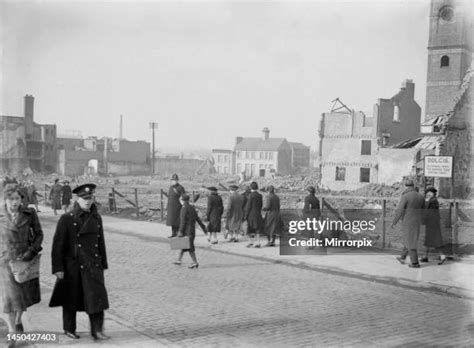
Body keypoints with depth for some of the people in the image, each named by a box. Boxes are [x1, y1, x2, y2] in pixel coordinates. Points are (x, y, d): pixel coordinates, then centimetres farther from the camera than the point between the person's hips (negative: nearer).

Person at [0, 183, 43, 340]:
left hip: (26, 258, 2)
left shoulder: (29, 213, -6)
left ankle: (18, 320, 42)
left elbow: (39, 234, 1)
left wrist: (32, 251, -10)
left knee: (26, 293, 15)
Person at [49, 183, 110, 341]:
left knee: (97, 296, -5)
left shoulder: (96, 218, 6)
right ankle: (69, 329, 29)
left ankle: (97, 330, 4)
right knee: (71, 298, 10)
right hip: (73, 266, -3)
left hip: (93, 266, 3)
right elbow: (58, 245, -9)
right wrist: (58, 268, -13)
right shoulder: (66, 219, -8)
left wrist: (103, 264, 12)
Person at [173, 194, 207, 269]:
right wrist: (203, 227, 18)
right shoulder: (191, 207, 10)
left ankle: (195, 262, -5)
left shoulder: (184, 208, -14)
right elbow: (197, 218, 14)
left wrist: (180, 231, -15)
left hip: (187, 231, -9)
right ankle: (179, 260, 24)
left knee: (190, 247, -4)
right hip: (192, 230, 9)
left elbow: (183, 221, -18)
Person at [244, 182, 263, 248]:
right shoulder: (260, 196, 5)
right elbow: (261, 205, 11)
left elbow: (248, 206, -14)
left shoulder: (251, 195, -13)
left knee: (250, 229, 3)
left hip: (251, 214, -6)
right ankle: (258, 243, 5)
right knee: (257, 229, 8)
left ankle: (251, 242, -4)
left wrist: (245, 215, -8)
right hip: (258, 214, 6)